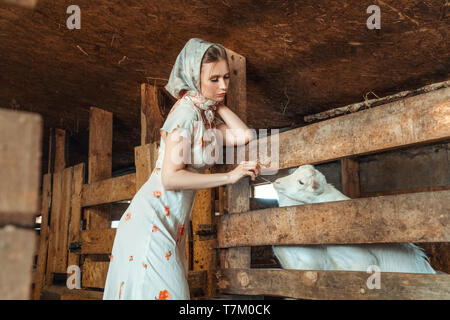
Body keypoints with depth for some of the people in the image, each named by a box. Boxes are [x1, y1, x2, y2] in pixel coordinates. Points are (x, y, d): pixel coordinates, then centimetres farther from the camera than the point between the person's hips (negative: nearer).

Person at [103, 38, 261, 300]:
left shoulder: (205, 115, 14)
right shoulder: (187, 111, -14)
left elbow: (244, 136, 6)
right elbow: (170, 177, -20)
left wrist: (218, 103, 6)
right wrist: (230, 176, -18)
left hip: (171, 225, 8)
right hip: (152, 221, -8)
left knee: (172, 290, 8)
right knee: (163, 291, -9)